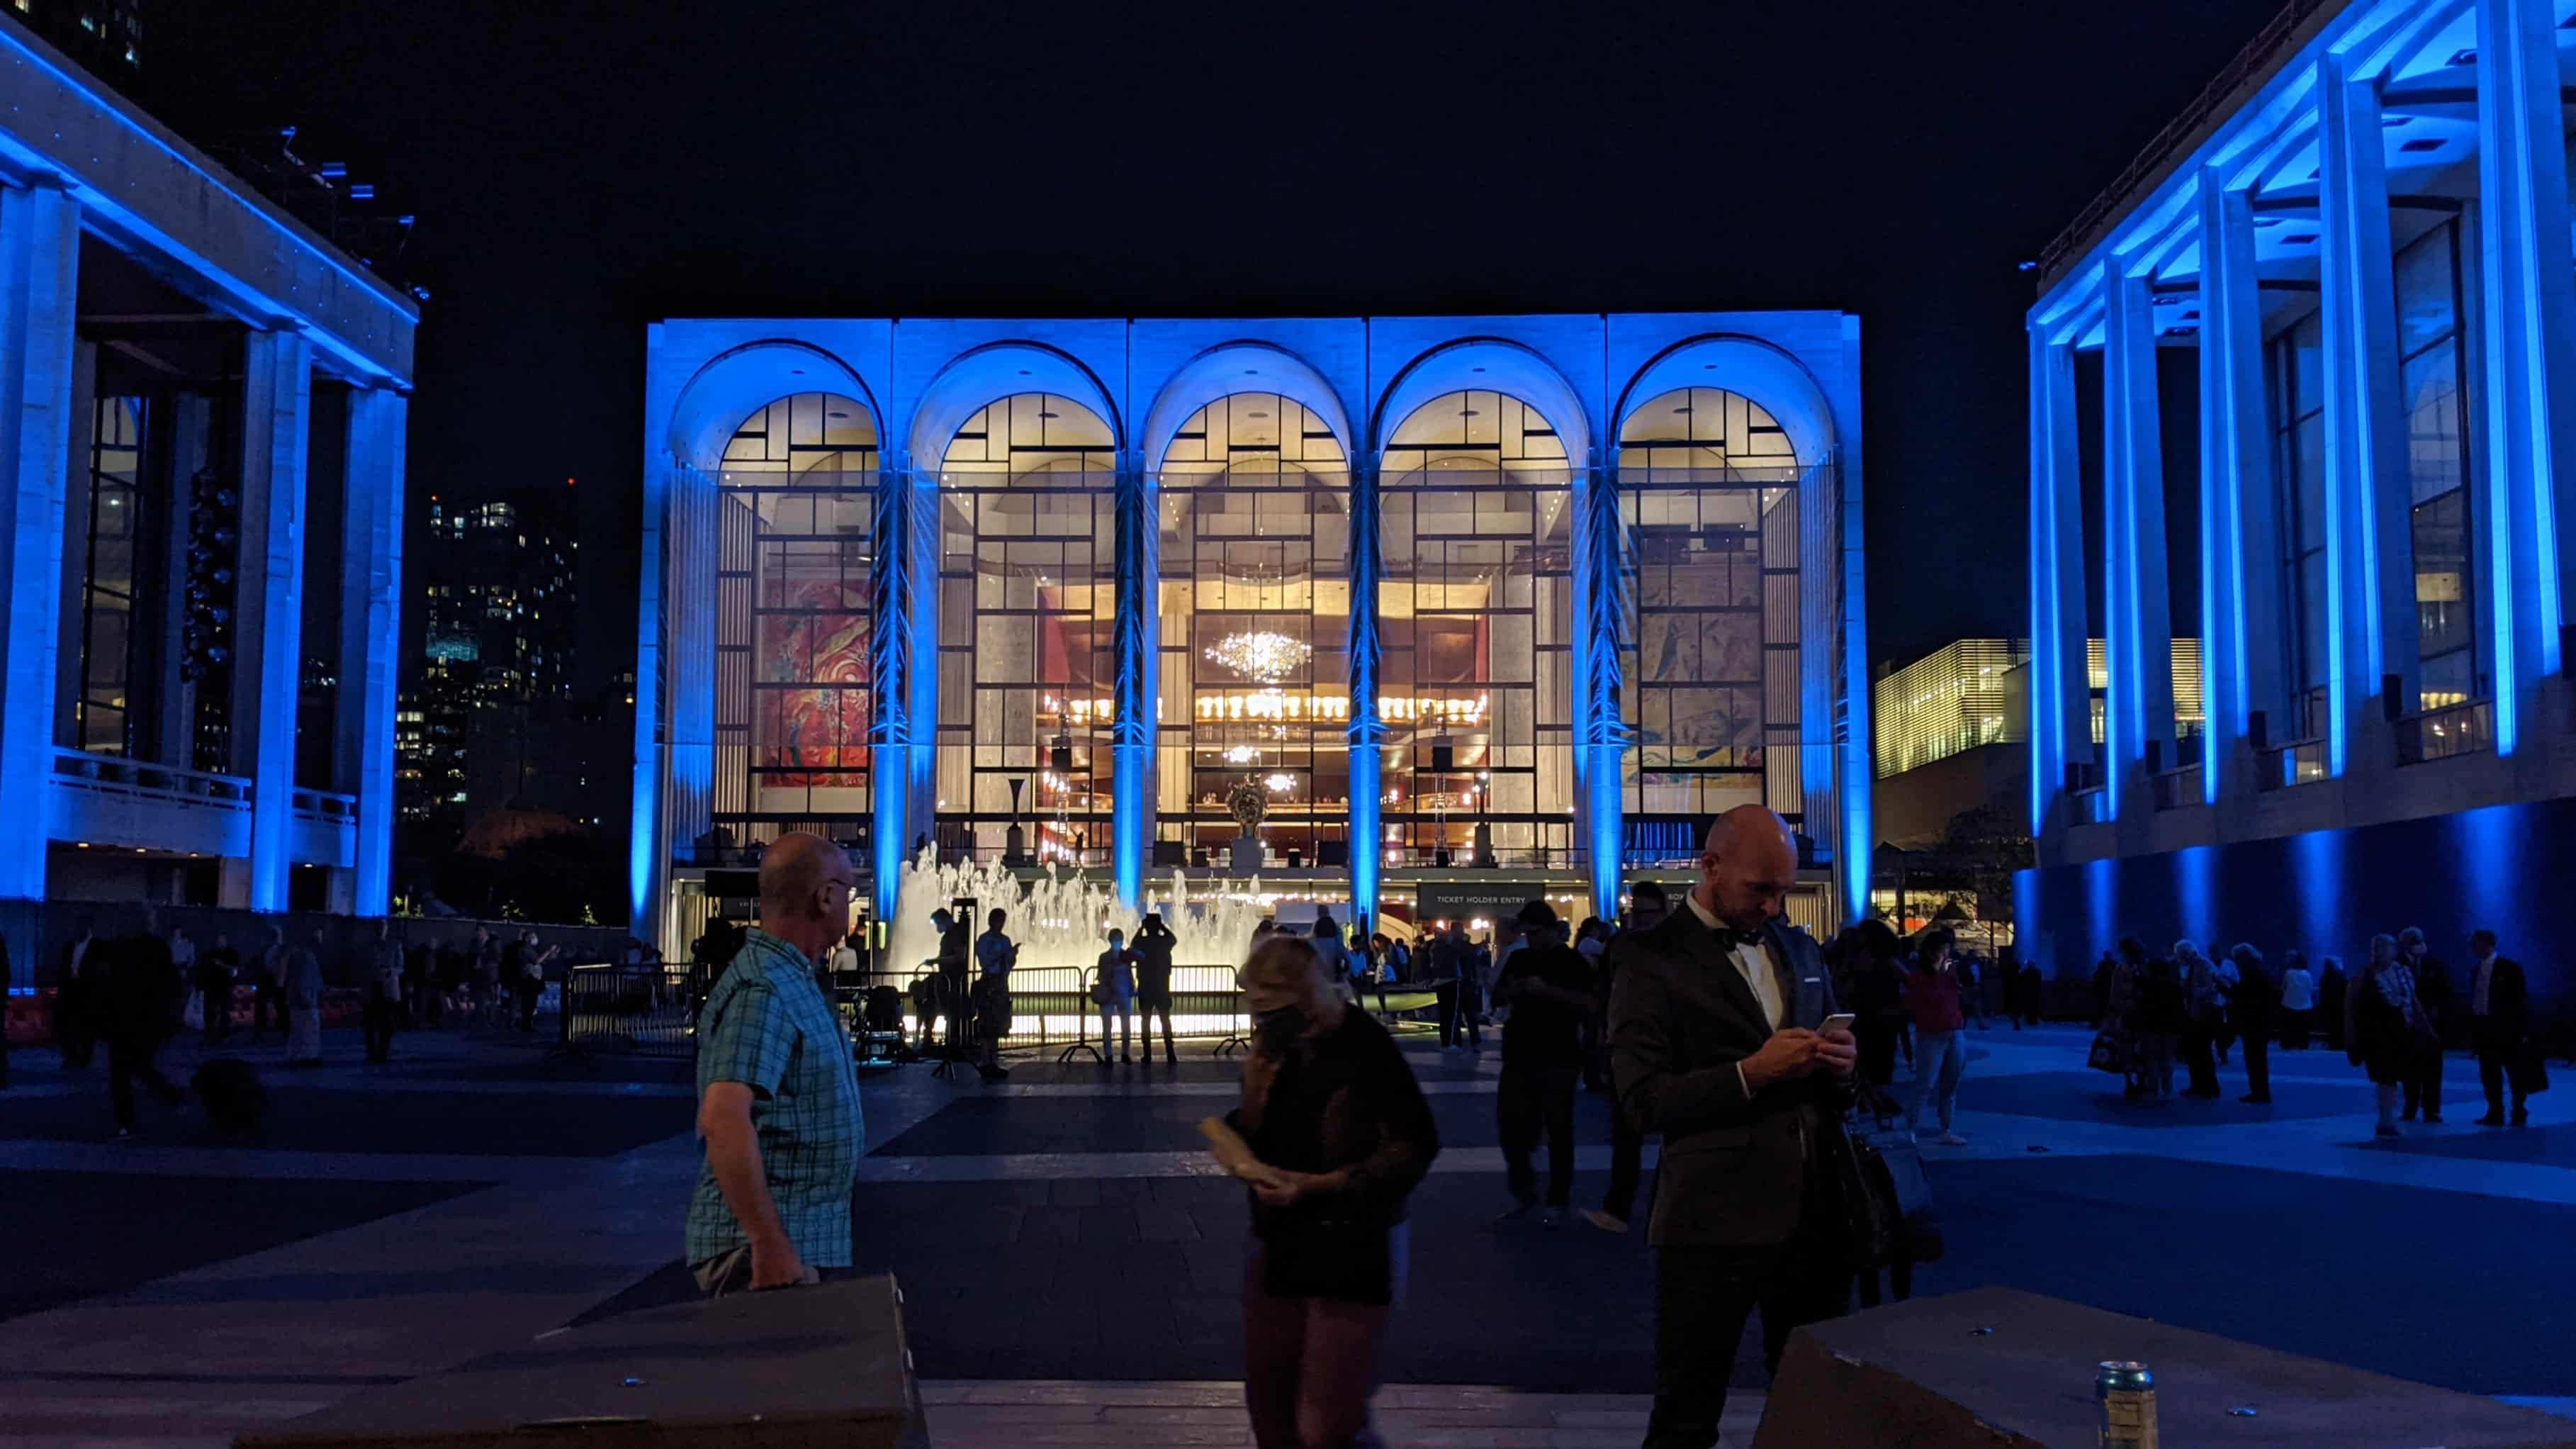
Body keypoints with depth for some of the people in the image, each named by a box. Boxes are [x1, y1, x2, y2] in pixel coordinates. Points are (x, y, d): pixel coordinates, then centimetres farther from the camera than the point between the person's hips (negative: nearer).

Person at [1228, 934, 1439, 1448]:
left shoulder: (1364, 1048, -19)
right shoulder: (1274, 1049, 1)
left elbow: (1414, 1147, -18)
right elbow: (1253, 1145, 6)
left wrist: (1320, 1185, -24)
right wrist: (1254, 1095, -15)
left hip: (1355, 1252, -6)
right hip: (1279, 1246, 6)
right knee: (1269, 1407, 15)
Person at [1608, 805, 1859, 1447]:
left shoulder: (1801, 949, 14)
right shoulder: (1656, 961, -6)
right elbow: (1642, 1100, -11)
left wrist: (1841, 1063, -2)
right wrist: (1750, 1073, -22)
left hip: (1814, 1215, 6)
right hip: (1714, 1223, -6)